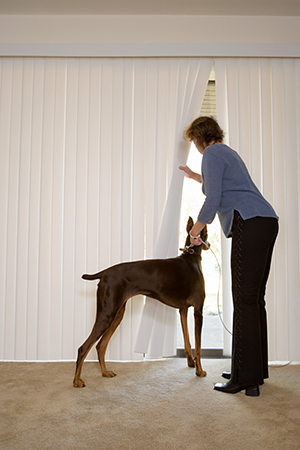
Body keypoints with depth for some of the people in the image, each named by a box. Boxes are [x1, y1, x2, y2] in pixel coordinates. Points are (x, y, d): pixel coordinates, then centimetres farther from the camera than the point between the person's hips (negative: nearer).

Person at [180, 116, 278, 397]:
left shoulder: (212, 154, -2)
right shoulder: (228, 153, 27)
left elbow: (213, 199, -11)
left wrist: (195, 231, 2)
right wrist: (197, 177, 54)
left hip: (250, 225, -10)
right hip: (267, 223, 10)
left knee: (245, 300, -9)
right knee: (255, 298, 11)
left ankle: (246, 379, -4)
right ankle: (256, 370, 20)